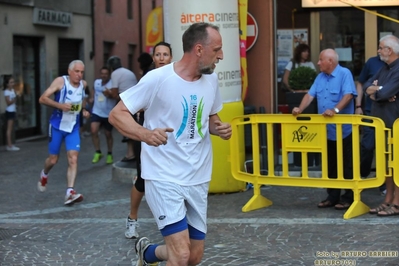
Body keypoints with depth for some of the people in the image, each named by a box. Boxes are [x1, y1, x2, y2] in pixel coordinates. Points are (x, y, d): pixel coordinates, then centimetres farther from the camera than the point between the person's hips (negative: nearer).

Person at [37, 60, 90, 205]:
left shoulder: (84, 84, 0)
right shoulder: (61, 81, -15)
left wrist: (84, 110, 4)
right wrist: (60, 105, -30)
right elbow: (42, 98, -19)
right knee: (53, 159, 7)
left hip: (73, 127, 3)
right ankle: (44, 174, 42)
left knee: (73, 159, -12)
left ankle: (70, 193, -17)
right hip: (57, 126, -3)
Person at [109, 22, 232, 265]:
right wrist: (145, 133, -32)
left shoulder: (211, 79, 2)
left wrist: (219, 128, -5)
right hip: (164, 178, -6)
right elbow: (117, 114, -13)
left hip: (198, 179, 6)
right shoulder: (158, 79, -16)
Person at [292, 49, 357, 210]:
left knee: (346, 165, 0)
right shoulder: (320, 77, 13)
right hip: (326, 130, 8)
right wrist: (300, 109, -8)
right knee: (330, 165, 13)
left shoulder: (344, 74, -10)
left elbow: (348, 95, -22)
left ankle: (348, 197, 7)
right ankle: (333, 196, 21)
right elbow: (310, 95, 9)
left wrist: (335, 109, -35)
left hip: (343, 130, -8)